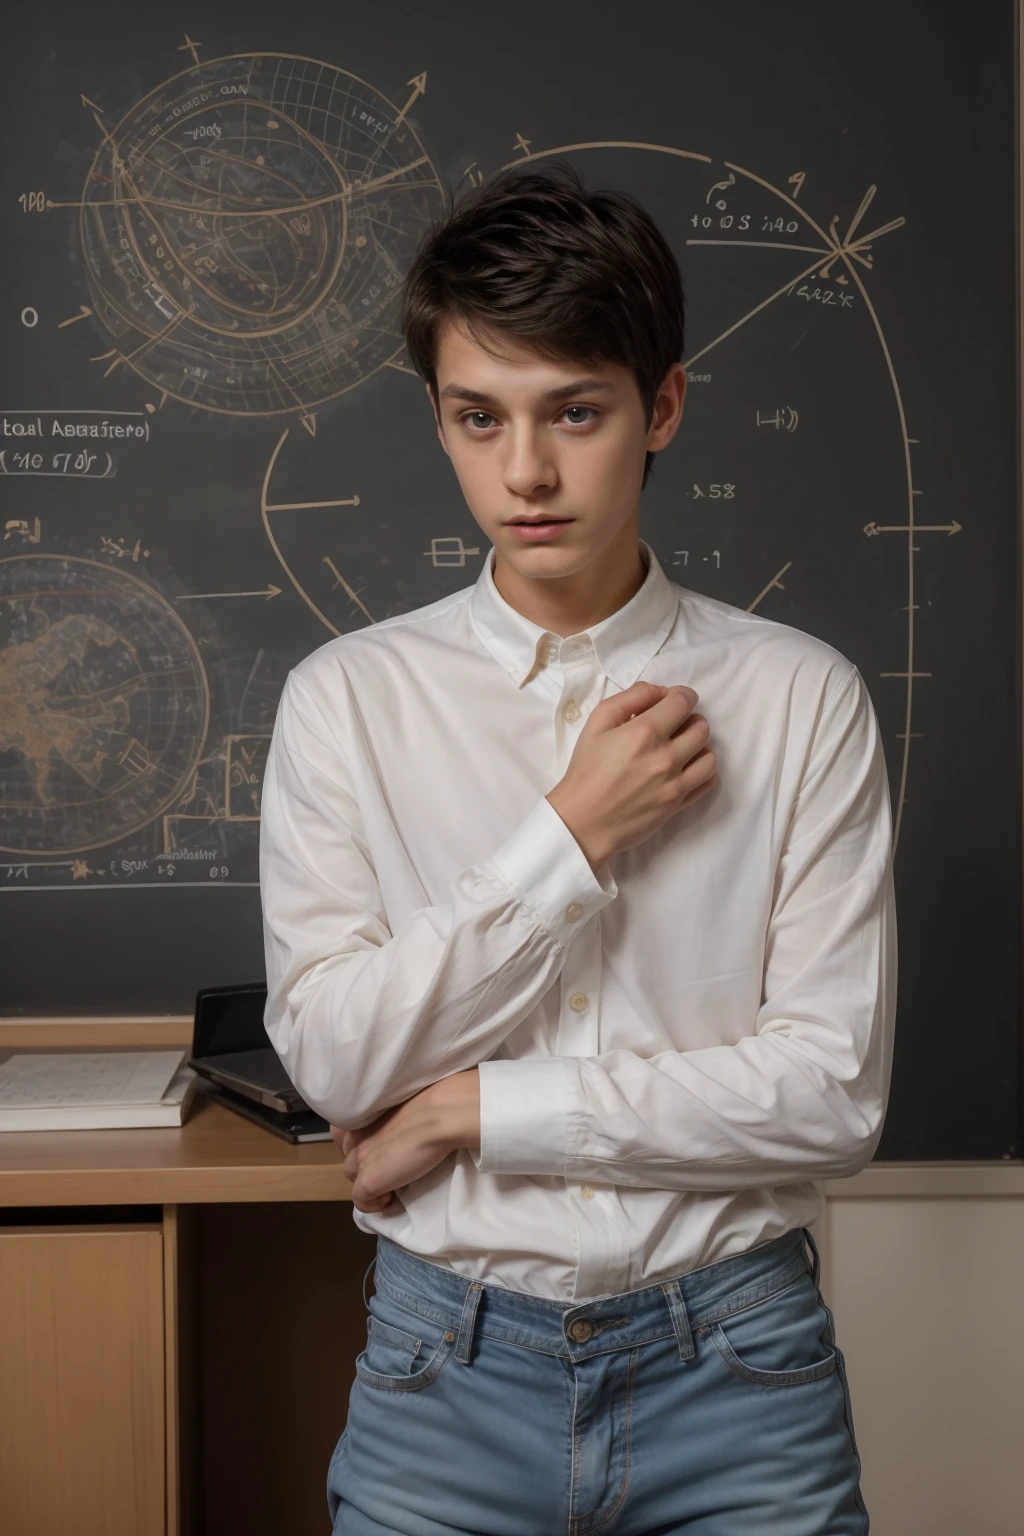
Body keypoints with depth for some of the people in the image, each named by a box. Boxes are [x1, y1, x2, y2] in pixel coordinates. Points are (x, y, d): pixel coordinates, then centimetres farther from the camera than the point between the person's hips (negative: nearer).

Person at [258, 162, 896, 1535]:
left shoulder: (802, 697, -6)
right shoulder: (349, 698, -3)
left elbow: (832, 1089, -11)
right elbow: (332, 1056, -10)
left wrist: (475, 1110, -12)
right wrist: (573, 838, -15)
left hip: (733, 1362, 0)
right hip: (446, 1367, 1)